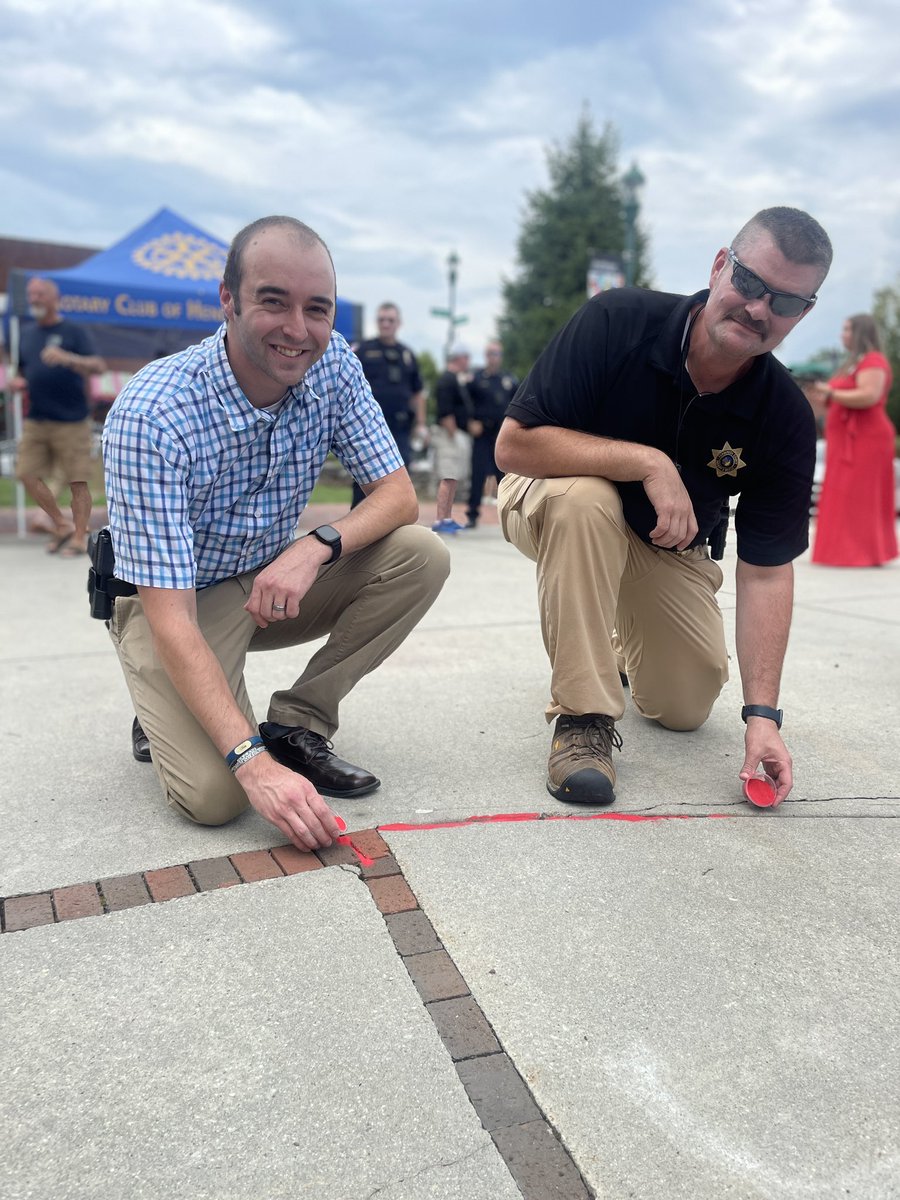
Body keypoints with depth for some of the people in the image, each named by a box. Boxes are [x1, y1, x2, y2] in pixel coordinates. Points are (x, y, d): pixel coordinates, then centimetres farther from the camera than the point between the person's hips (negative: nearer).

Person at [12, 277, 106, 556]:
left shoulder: (72, 331, -1)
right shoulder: (27, 333, 15)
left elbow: (99, 366, -13)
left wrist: (66, 358, -28)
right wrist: (18, 382, 3)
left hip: (71, 421, -6)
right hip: (35, 420, 6)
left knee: (77, 481, -3)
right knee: (27, 473, -1)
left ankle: (79, 538, 8)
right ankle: (62, 525, 14)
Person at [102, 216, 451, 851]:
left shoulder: (332, 364, -13)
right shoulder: (150, 416, -30)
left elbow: (399, 495, -10)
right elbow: (172, 618, -31)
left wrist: (317, 547, -31)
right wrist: (253, 763, -39)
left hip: (276, 583, 6)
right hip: (174, 600, -5)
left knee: (422, 556, -17)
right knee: (215, 793, -26)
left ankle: (296, 724, -5)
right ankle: (168, 715, 10)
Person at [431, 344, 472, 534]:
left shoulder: (460, 379, 18)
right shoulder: (447, 380, -14)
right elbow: (445, 412, -20)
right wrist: (453, 435, -21)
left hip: (460, 435, 10)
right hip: (450, 435, -10)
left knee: (453, 479, 12)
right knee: (448, 479, -13)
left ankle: (447, 519, 18)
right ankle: (440, 520, -14)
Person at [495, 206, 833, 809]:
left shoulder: (787, 419, -19)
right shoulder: (617, 322, -27)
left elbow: (766, 571, -18)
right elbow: (514, 444, -30)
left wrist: (762, 713, -24)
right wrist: (648, 462, -37)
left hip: (670, 545, 3)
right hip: (558, 508, -3)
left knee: (686, 707, -1)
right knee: (585, 496, -38)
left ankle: (625, 636, 35)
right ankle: (584, 715, -26)